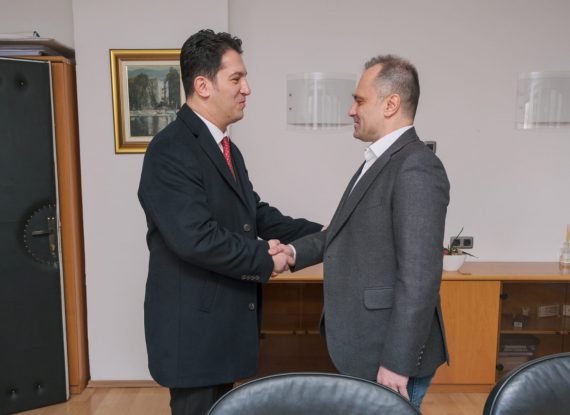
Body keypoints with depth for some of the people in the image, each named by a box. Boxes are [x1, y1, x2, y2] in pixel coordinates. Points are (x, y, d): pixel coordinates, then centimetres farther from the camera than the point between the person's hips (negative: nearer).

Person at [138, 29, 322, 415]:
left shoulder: (227, 148, 11)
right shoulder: (171, 150, -19)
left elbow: (256, 213, 11)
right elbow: (196, 238, -29)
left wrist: (318, 234, 0)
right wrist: (265, 259, -17)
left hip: (227, 322, 9)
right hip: (194, 327, -9)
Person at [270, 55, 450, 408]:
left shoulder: (416, 168, -20)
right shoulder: (381, 161, 11)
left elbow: (419, 277, -24)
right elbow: (348, 230, 17)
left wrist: (397, 363, -22)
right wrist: (297, 251, 2)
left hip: (389, 354, -9)